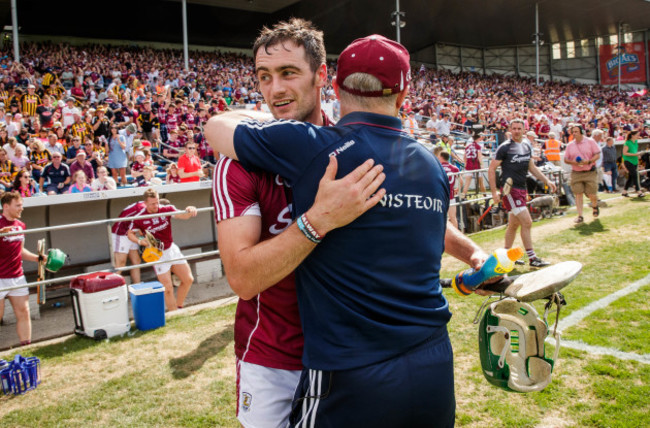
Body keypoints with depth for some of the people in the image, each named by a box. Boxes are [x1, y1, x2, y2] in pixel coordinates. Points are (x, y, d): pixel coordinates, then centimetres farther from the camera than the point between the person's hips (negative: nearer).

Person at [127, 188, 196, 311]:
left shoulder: (166, 209, -8)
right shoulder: (139, 218, -14)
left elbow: (182, 216, -22)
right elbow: (130, 233, 0)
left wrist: (189, 211, -45)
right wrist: (140, 241, -20)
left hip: (172, 249, 4)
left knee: (188, 279, 7)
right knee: (168, 288, -6)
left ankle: (178, 308, 24)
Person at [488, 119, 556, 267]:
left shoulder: (527, 145, 12)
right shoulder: (505, 147, -9)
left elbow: (531, 167, 23)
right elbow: (491, 169, -8)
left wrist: (547, 180, 14)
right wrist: (494, 192, -12)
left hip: (522, 189, 8)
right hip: (509, 189, -8)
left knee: (514, 224, 13)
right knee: (527, 222, -12)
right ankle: (532, 259, -6)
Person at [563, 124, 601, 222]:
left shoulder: (590, 141, 2)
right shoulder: (570, 145, 9)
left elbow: (597, 155, -1)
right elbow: (565, 159, 10)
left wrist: (588, 161, -18)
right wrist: (573, 162, -11)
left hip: (590, 172, -2)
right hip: (576, 173, 2)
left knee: (592, 194, -2)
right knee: (578, 194, -4)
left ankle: (595, 206, 32)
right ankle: (580, 216, 0)